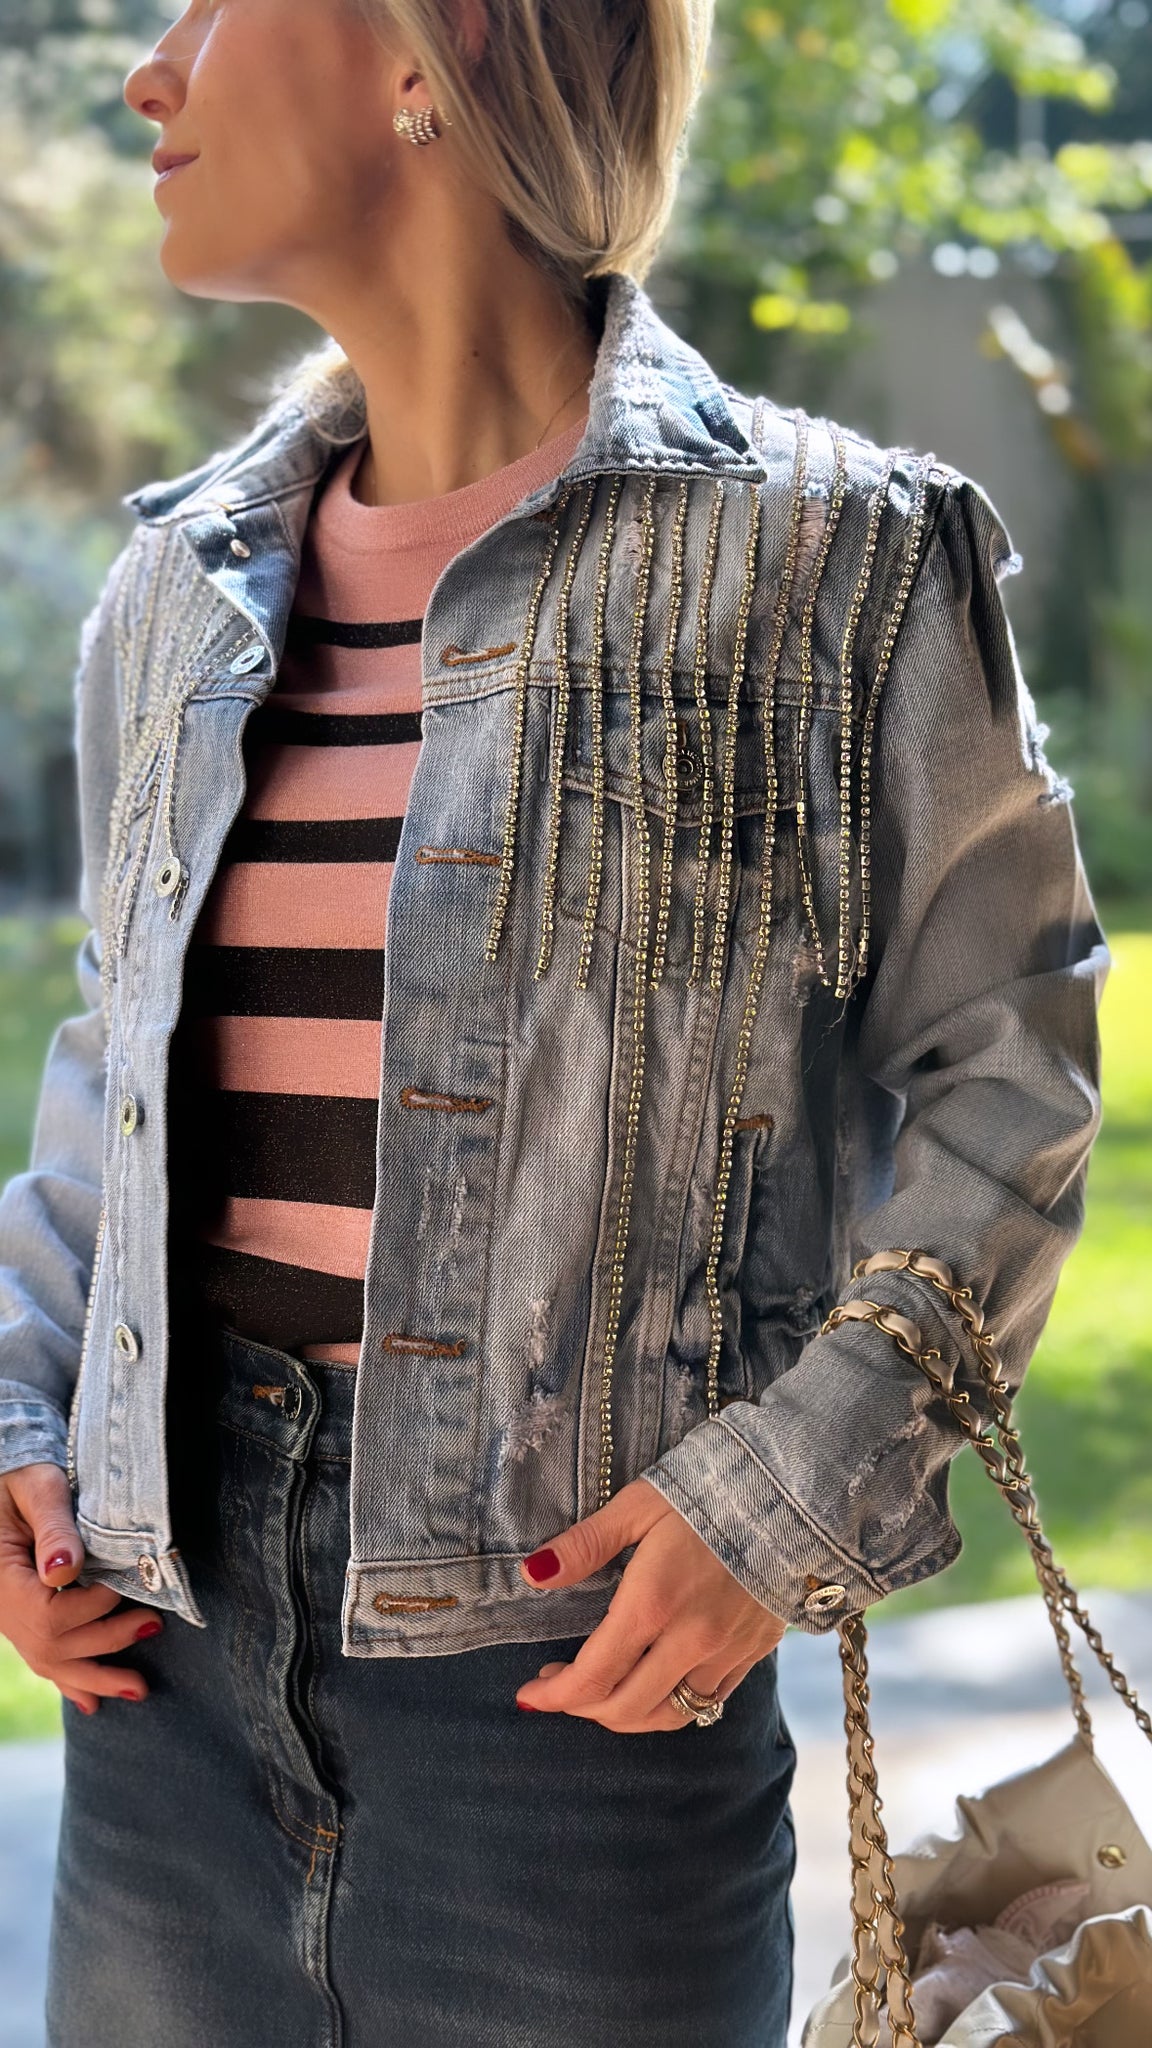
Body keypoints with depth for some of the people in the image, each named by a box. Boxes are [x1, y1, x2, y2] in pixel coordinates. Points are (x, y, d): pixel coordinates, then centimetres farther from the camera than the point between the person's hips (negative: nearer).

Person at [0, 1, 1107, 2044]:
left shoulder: (827, 560, -7)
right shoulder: (178, 587, 8)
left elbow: (1002, 1053, -3)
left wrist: (794, 1481, -13)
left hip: (575, 1636, -4)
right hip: (176, 1613, 5)